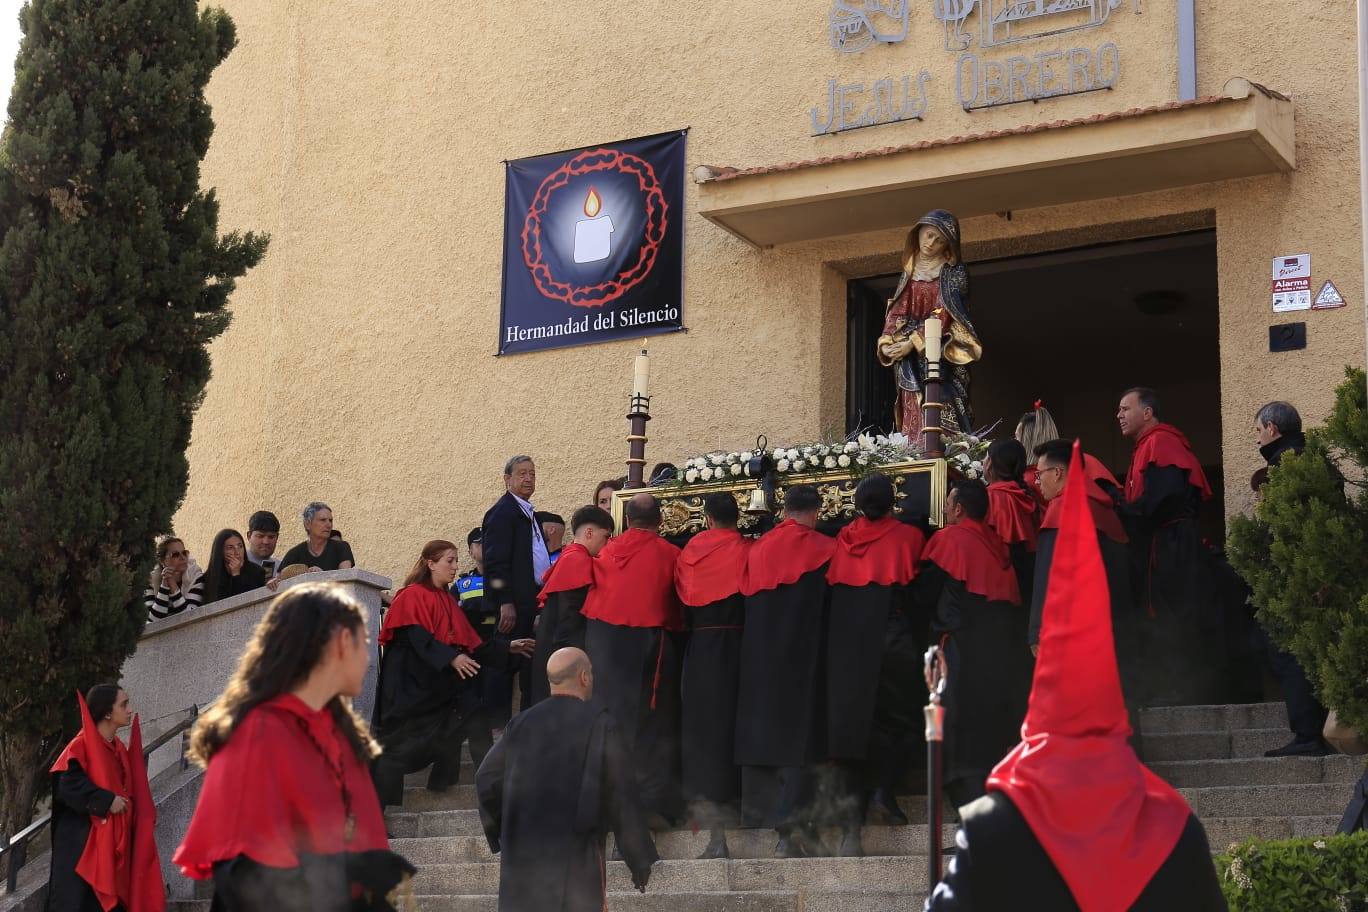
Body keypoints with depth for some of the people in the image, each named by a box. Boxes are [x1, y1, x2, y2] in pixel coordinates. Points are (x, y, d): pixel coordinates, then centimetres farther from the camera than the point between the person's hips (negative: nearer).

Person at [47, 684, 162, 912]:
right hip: (82, 842, -8)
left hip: (114, 841, 8)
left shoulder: (119, 749, 15)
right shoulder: (82, 744, -8)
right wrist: (107, 801, -20)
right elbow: (69, 784, -21)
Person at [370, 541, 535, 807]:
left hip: (437, 685, 8)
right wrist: (451, 658, -32)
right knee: (396, 748, -8)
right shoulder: (412, 596, -7)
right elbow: (416, 637, -21)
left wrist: (507, 649, 5)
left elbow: (471, 645, 14)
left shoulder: (448, 602, 18)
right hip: (409, 689, -8)